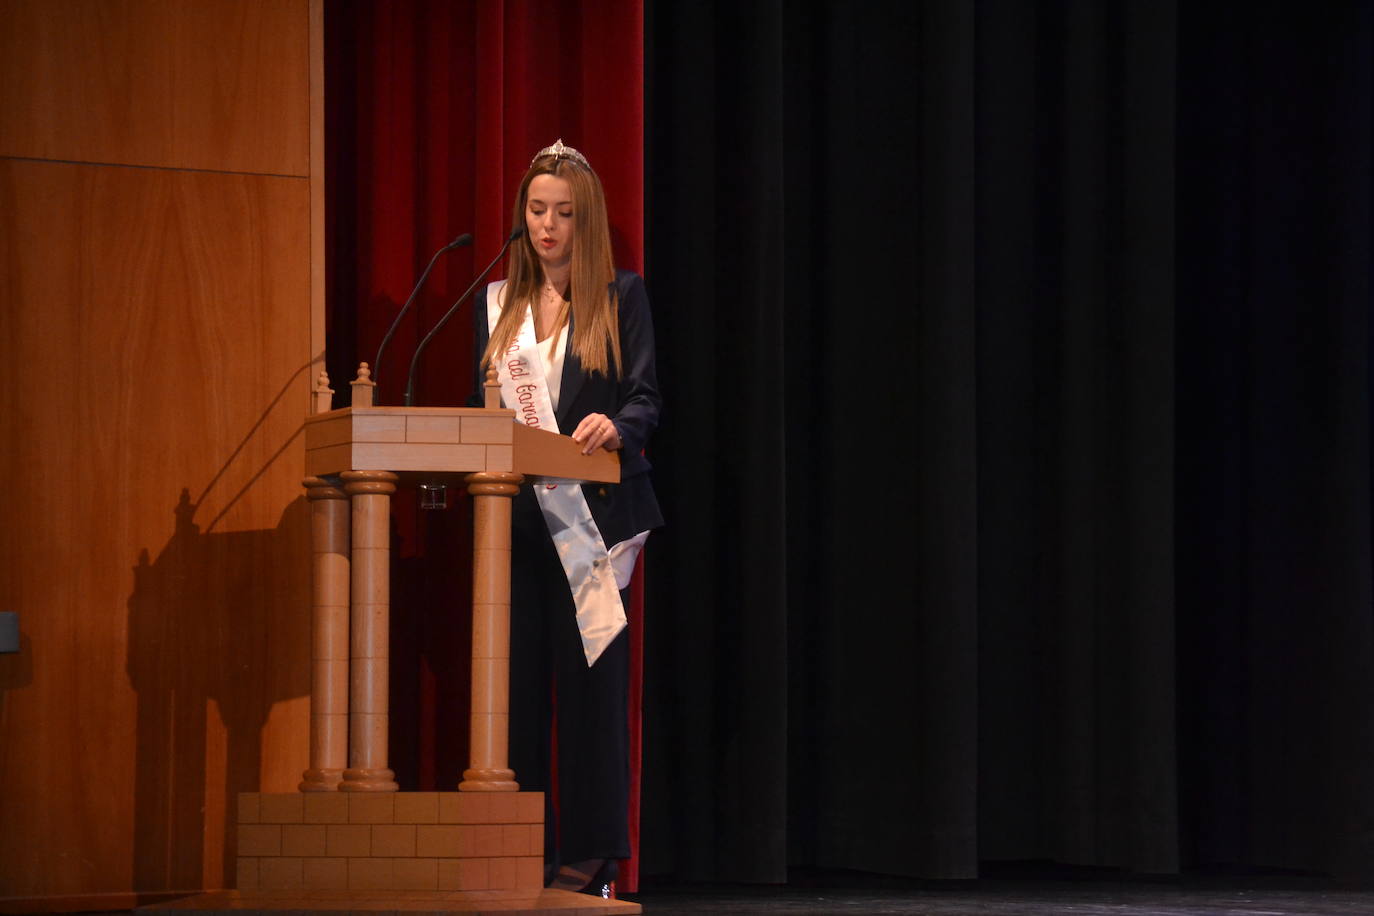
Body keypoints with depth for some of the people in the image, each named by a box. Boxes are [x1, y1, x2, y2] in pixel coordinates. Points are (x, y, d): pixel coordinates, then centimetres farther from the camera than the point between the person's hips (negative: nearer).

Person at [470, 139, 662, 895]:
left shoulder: (622, 297, 6)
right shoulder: (495, 304, 16)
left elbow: (646, 399, -2)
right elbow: (477, 405, 17)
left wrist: (615, 425, -24)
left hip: (593, 513, -3)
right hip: (514, 517, 3)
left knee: (589, 677, -4)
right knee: (517, 678, 0)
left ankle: (590, 853, -2)